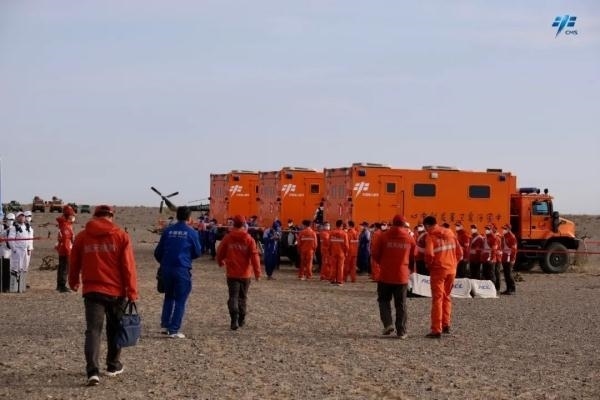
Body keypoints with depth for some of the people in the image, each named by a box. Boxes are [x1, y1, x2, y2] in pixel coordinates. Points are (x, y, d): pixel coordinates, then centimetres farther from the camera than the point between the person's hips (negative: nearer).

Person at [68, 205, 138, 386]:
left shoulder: (82, 237, 4)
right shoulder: (121, 236, -2)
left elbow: (74, 264, 13)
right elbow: (128, 266, -6)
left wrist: (74, 282, 33)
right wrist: (132, 293, -3)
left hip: (92, 291, 0)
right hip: (116, 291, 0)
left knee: (93, 330, -3)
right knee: (114, 329, 17)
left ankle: (93, 371, -18)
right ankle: (113, 366, 30)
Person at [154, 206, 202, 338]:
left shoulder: (168, 230, 5)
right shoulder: (191, 232, -4)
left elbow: (158, 252, 7)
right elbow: (197, 252, 4)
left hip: (166, 268, 4)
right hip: (182, 269, -4)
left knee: (168, 296, 21)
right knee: (180, 300, 4)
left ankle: (165, 325, 18)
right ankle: (174, 330, 1)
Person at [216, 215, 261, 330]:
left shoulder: (227, 238, -4)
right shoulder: (249, 239, -6)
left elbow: (220, 252, 5)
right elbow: (254, 256, -10)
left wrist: (221, 262, 27)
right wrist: (257, 272, -6)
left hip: (232, 273, -1)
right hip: (245, 273, 1)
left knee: (233, 297, -1)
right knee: (243, 297, 16)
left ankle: (234, 320, -17)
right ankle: (242, 319, 24)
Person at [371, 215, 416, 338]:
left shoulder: (384, 236, -5)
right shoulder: (410, 238, 0)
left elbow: (375, 254, -2)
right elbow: (413, 256, 9)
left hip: (385, 275, -1)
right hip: (402, 276, 1)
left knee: (384, 300, 15)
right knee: (401, 304, 9)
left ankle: (388, 324, -3)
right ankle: (401, 331, 7)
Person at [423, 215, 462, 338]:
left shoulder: (430, 236, -8)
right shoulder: (449, 233, 9)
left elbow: (429, 254, -21)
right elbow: (459, 252, 9)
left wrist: (429, 265, -3)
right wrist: (453, 264, 16)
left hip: (438, 270, -5)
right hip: (451, 269, 5)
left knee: (437, 299, -1)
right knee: (446, 297, 20)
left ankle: (436, 330, -4)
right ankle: (446, 325, 21)